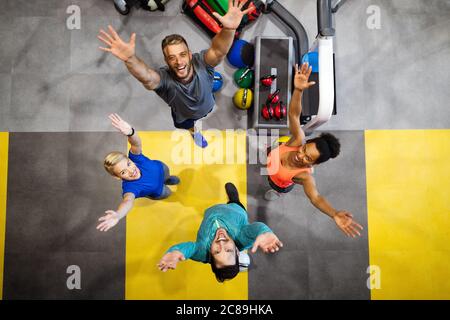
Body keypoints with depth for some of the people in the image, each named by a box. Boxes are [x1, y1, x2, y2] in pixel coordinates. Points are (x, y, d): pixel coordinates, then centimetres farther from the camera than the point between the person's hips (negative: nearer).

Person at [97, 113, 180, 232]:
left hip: (161, 169, 2)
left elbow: (137, 143, -65)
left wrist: (130, 131, -89)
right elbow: (128, 200, -73)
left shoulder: (135, 157, -43)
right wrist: (118, 215, -96)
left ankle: (166, 179, 71)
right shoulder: (130, 186, -50)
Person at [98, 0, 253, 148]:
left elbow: (218, 51, -61)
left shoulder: (201, 63, -40)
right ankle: (195, 132, 61)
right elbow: (147, 77, -66)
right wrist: (130, 58, -89)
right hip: (183, 117, -1)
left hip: (208, 108, 1)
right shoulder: (164, 78, -43)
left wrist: (229, 29, -83)